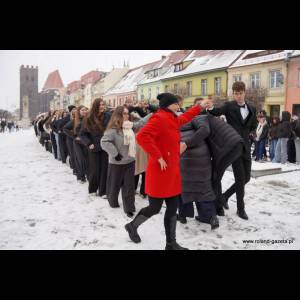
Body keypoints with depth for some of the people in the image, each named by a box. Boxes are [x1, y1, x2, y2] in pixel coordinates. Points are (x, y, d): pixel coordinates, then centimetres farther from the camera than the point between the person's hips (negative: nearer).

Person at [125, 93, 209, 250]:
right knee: (155, 208, 5)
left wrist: (200, 106, 40)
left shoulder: (172, 119, 12)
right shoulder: (159, 118, -17)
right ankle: (132, 226, 32)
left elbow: (185, 117, 35)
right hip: (160, 172, -9)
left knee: (173, 208, 11)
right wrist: (158, 157, -26)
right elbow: (142, 136, -30)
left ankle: (171, 243, 24)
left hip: (172, 172, 9)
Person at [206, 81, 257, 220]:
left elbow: (253, 126, 17)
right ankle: (241, 208, 13)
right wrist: (210, 108, -44)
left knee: (246, 178, 10)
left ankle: (225, 195, 28)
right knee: (240, 178, -2)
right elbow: (217, 111, -25)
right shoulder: (229, 106, -5)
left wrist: (243, 133, 6)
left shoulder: (252, 108, 10)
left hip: (245, 146, 6)